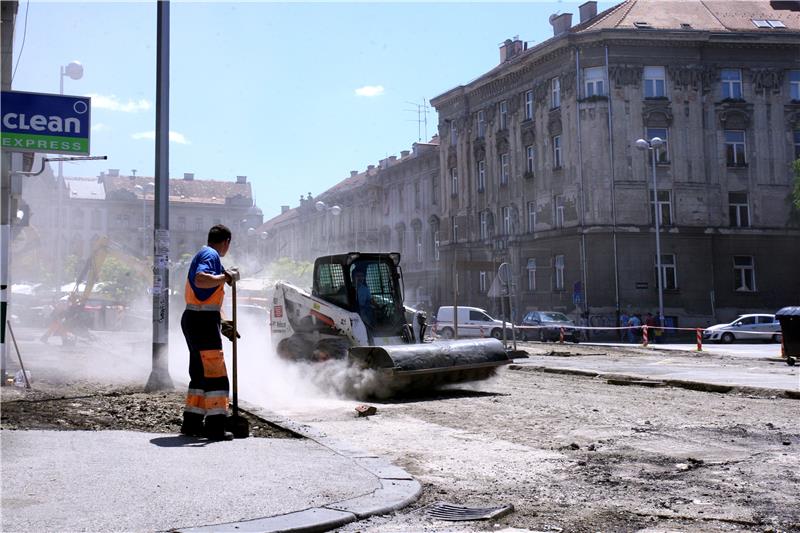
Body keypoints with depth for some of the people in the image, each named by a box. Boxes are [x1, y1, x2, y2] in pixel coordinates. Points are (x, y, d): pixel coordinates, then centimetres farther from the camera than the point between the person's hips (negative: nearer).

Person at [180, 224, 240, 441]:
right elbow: (201, 280, -30)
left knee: (200, 374, 15)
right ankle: (215, 426, -7)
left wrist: (222, 322, 26)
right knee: (215, 374, -8)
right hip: (202, 321, -10)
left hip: (194, 318, 10)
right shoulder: (210, 255, -9)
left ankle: (192, 423, 20)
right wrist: (227, 277, -17)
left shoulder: (205, 255, 22)